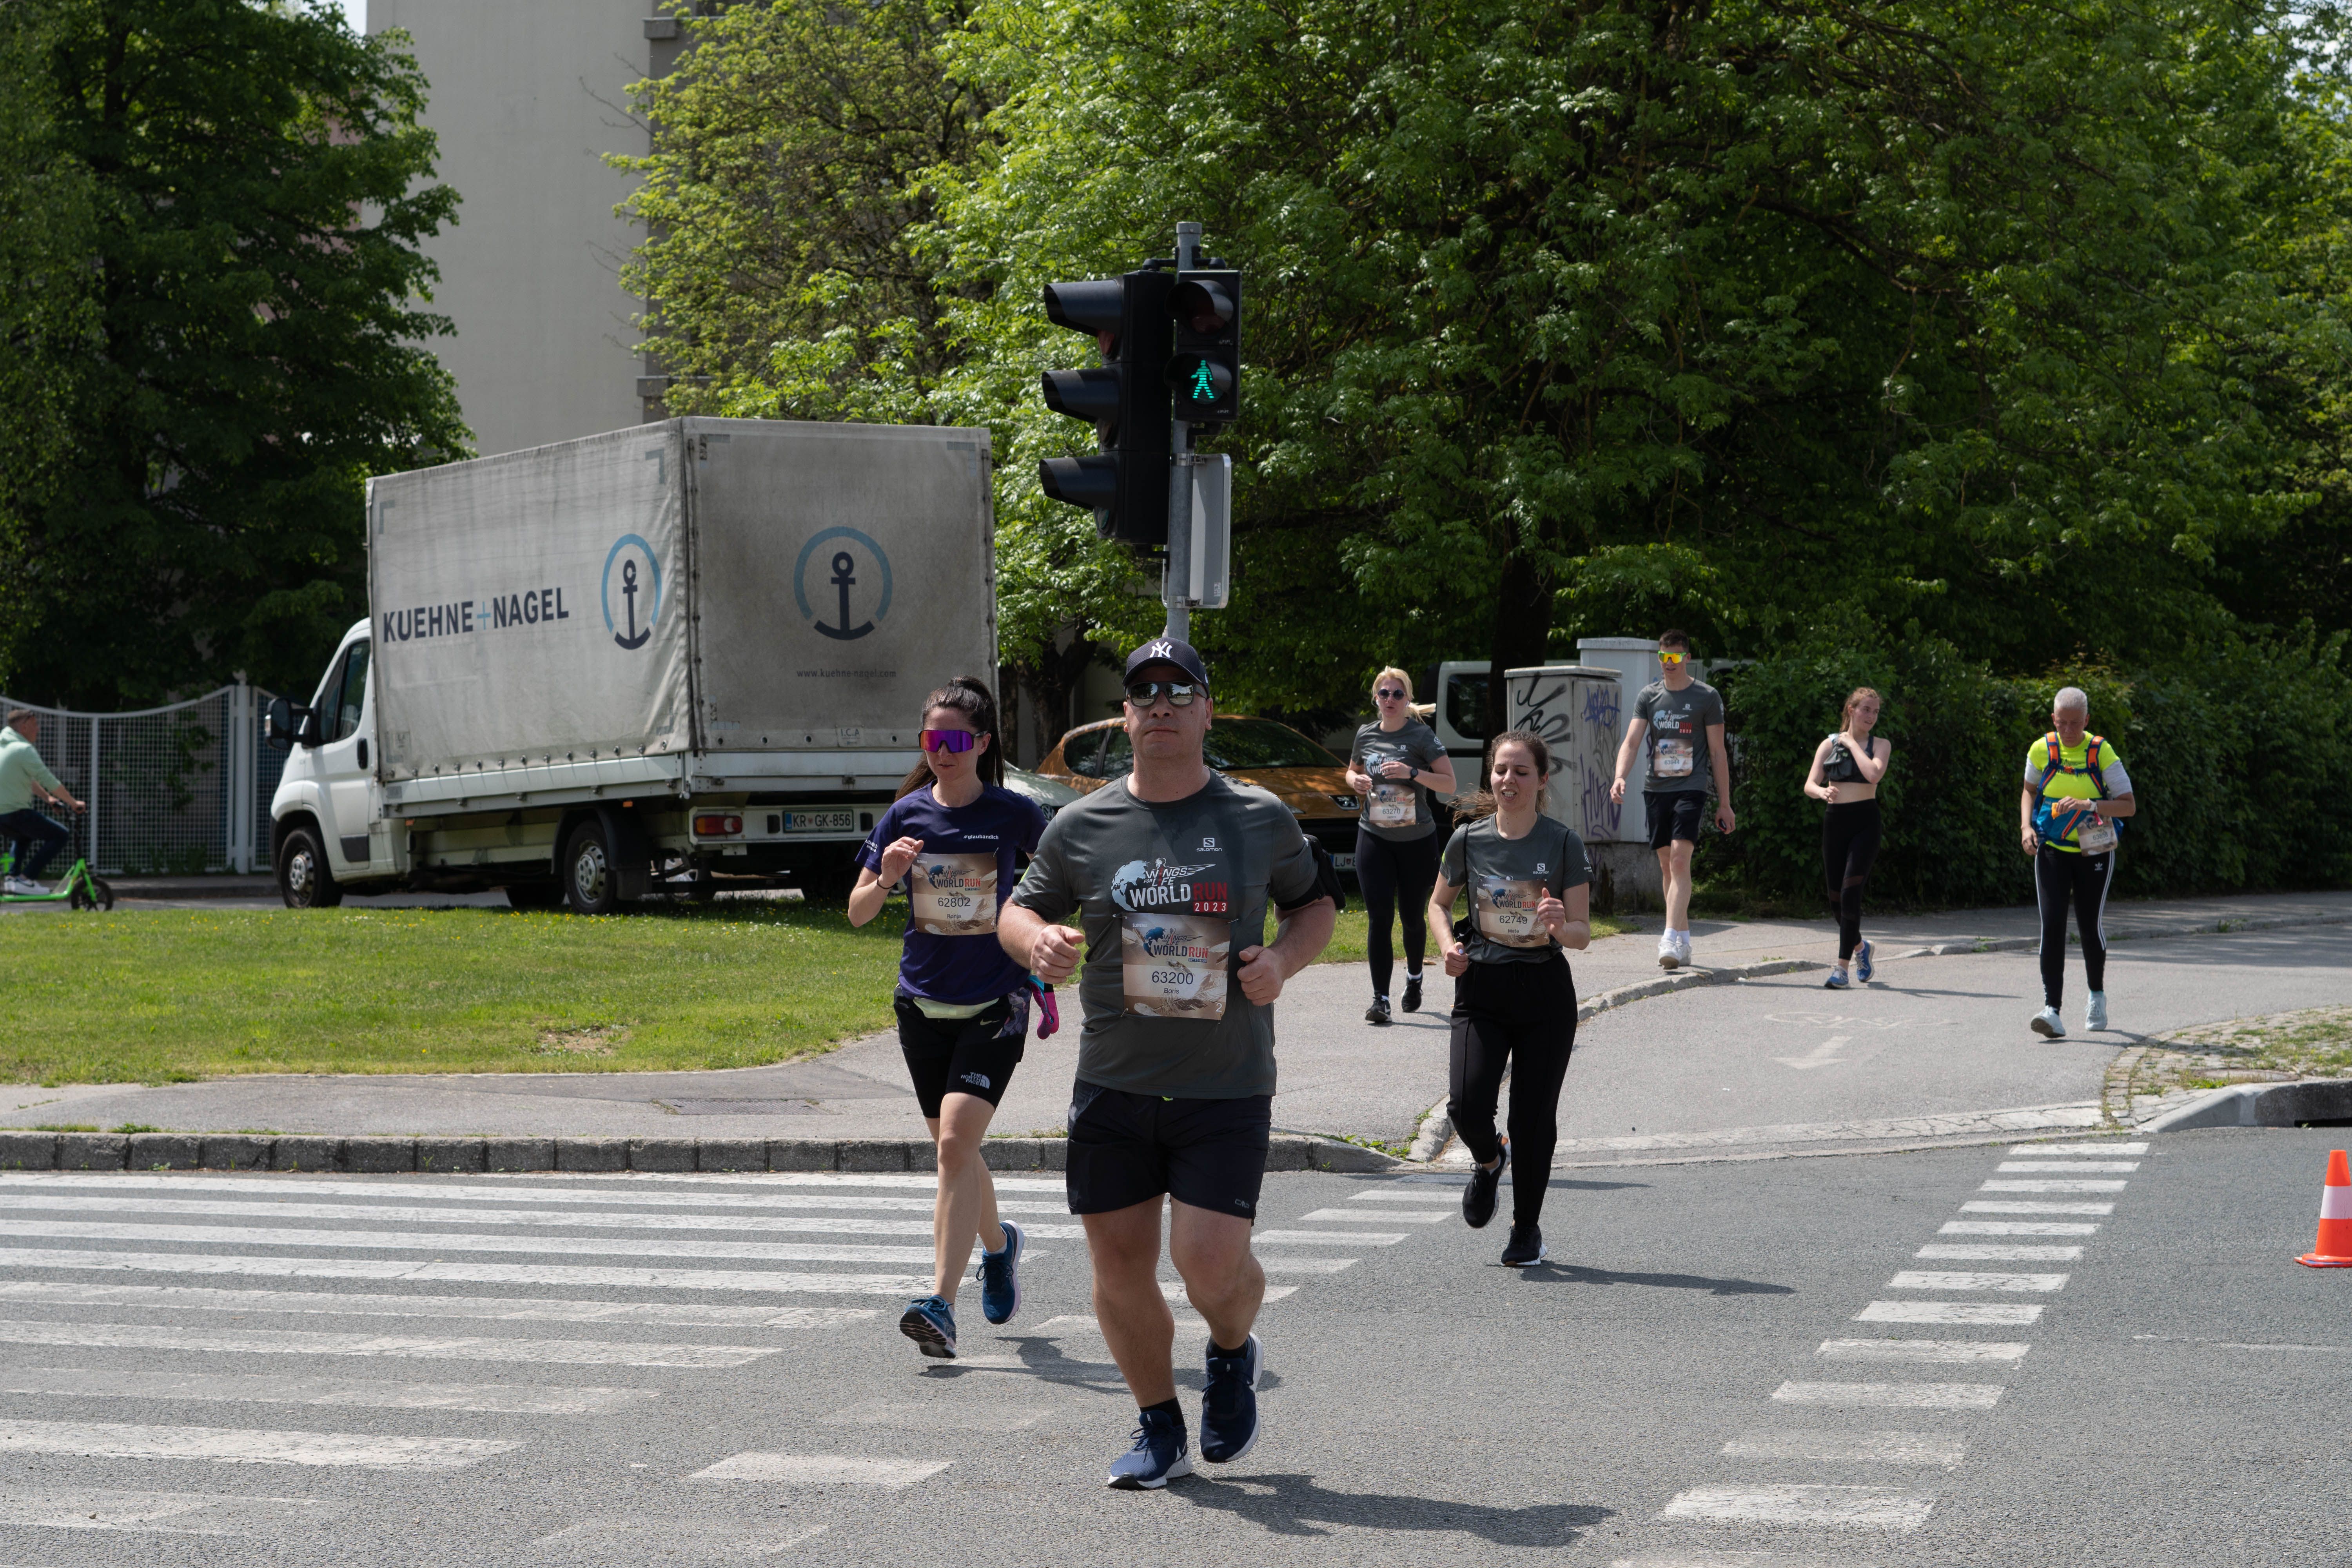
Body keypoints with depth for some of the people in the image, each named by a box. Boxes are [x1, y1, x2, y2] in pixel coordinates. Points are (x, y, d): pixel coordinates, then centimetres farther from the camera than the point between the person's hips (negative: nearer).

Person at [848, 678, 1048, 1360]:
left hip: (994, 1004, -4)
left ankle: (941, 1304, -22)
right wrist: (886, 878, -18)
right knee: (955, 1150, 14)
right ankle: (999, 1246, 45)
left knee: (956, 1142, -19)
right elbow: (857, 913, 4)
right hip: (924, 1003, 4)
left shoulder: (1014, 814, -5)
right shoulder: (906, 815, 1)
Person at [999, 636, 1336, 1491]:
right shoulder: (1082, 826, 3)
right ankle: (1159, 1430, 24)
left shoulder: (1261, 819, 3)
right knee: (1120, 1266, 4)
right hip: (1113, 1084, 2)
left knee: (1210, 1261, -13)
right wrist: (1036, 941, -11)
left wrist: (1282, 959, -4)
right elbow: (1018, 910, 13)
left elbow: (1315, 902, 17)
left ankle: (1234, 1354, 22)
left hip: (1226, 1090, -2)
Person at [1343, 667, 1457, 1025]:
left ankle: (1414, 978, 39)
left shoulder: (1421, 736, -6)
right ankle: (1380, 999, -12)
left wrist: (1412, 773, -23)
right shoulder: (1366, 736, 5)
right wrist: (1356, 781, -1)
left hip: (1416, 839, -2)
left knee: (1412, 917, 10)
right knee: (1379, 916, -11)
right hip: (1374, 837, 2)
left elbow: (1449, 783, -9)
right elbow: (1352, 771, 23)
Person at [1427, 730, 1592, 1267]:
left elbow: (1583, 935, -5)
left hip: (1545, 990, -1)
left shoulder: (1563, 844, -6)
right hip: (1481, 987, 1)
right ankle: (1488, 1161, 21)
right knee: (1467, 1104, -16)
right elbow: (1439, 903, 16)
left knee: (1534, 1115, 1)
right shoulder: (1468, 840, -1)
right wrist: (1447, 944, -3)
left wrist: (1562, 926, -27)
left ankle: (1527, 1228, 21)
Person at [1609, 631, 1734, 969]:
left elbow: (1717, 753, 4)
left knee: (1680, 858, -18)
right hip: (1656, 789, 4)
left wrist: (1724, 804, 3)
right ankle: (1684, 940, 17)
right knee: (1666, 865, 7)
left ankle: (1671, 940, -25)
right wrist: (1620, 777, -18)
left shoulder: (1707, 697, 2)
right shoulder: (1649, 696, 10)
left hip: (1691, 788, -4)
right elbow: (1632, 742, 2)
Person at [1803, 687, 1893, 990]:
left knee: (1850, 891, -15)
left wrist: (1852, 743, -7)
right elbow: (1810, 784, 1)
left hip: (1865, 821, -3)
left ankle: (1842, 967, -15)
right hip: (1835, 820, 3)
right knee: (1836, 896, 7)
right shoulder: (1829, 745, 9)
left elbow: (1874, 774, -17)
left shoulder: (1880, 746, 4)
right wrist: (1822, 792, -22)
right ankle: (1859, 947, 36)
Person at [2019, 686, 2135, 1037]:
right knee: (2052, 925, -13)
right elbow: (2029, 790, 15)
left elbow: (2129, 806, -10)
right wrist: (2026, 827, -2)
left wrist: (2089, 805, -25)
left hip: (2094, 851, -1)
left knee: (2091, 926, 6)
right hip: (2052, 850, 1)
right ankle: (2052, 1010, -17)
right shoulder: (2041, 750, -3)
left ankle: (2097, 997, 33)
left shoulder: (2102, 753, -11)